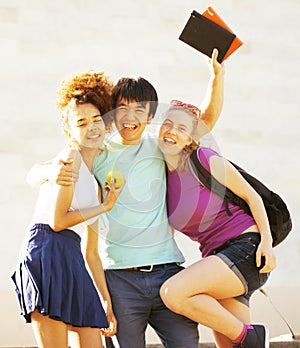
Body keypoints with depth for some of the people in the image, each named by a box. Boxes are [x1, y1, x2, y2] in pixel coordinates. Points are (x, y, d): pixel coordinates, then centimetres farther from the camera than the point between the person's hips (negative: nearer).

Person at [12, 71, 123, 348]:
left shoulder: (94, 185, 25)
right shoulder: (71, 157, 0)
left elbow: (92, 253, 25)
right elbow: (57, 220, -10)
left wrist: (107, 303, 21)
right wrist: (105, 207, 2)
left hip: (72, 262, 9)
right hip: (47, 250, -9)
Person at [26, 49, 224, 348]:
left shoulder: (159, 146, 10)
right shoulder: (96, 154, 5)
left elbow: (207, 118, 14)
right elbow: (34, 174, 8)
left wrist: (217, 75, -2)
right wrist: (52, 172, -16)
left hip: (166, 270, 2)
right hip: (120, 277, -1)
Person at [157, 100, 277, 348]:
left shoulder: (205, 159, -8)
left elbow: (251, 195, -3)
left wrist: (267, 241, -11)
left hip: (246, 249, -7)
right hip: (215, 255, 7)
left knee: (173, 292, -24)